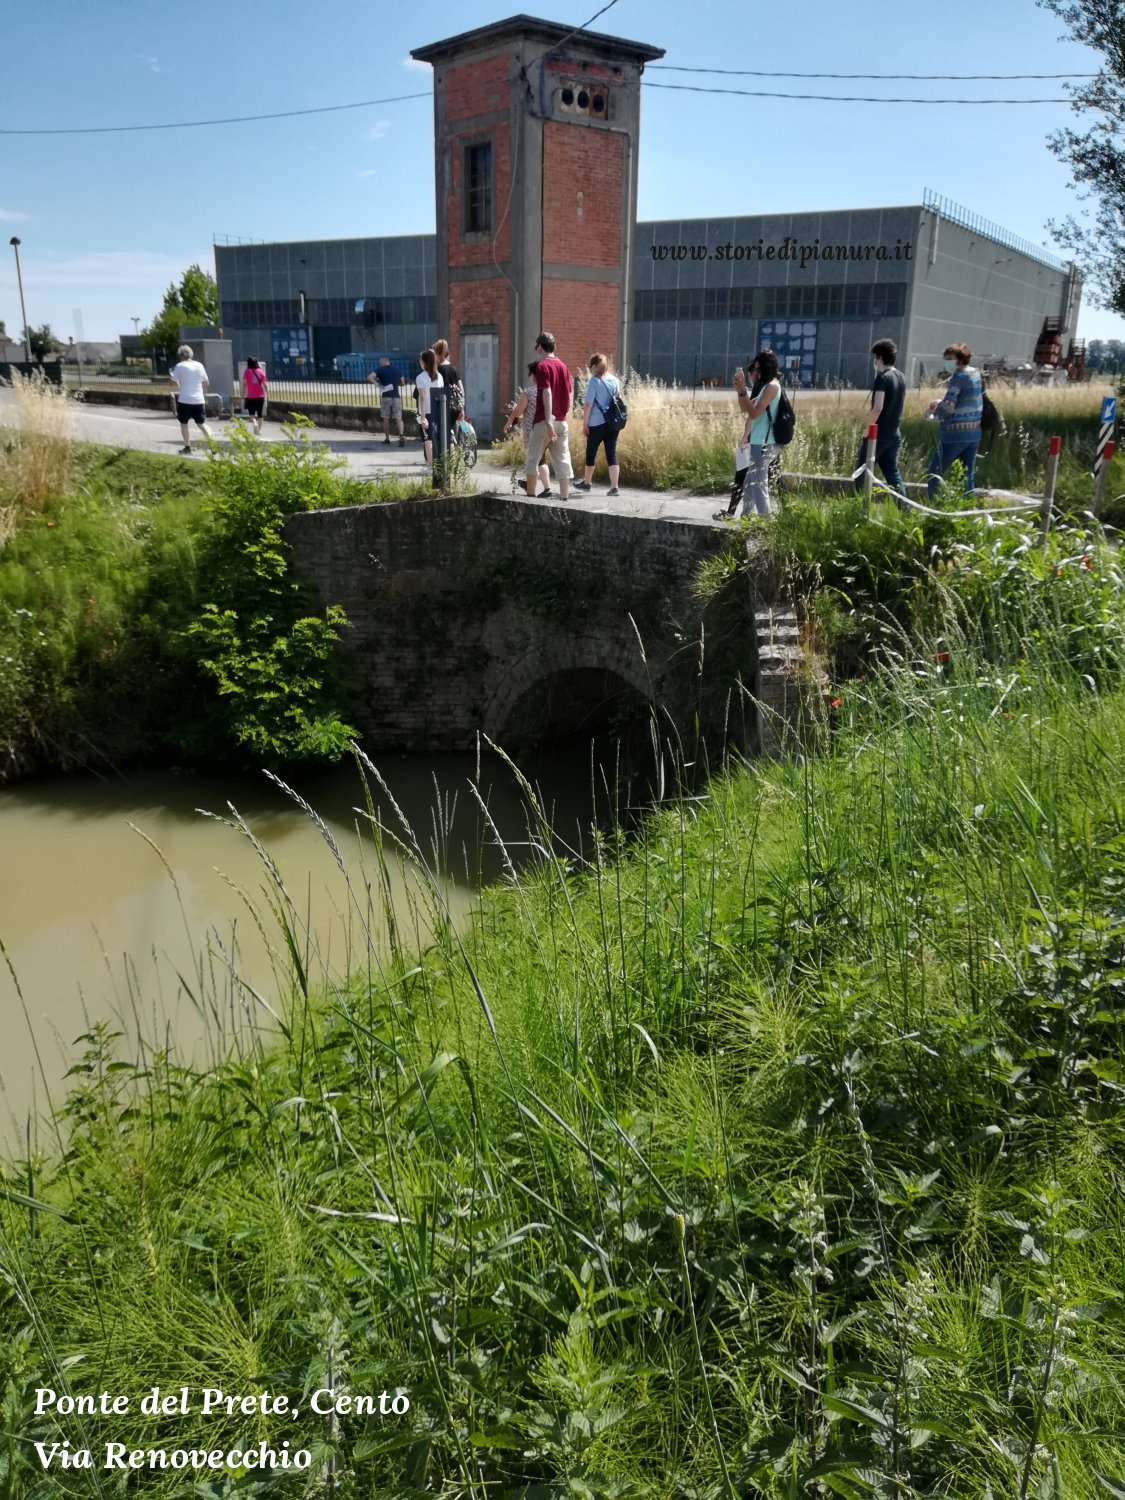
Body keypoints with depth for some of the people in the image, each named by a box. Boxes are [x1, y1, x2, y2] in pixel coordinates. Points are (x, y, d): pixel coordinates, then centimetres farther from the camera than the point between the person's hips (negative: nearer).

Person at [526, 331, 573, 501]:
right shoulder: (563, 366, 11)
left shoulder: (542, 366, -9)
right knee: (562, 460, 4)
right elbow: (569, 393, 12)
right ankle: (564, 497, 2)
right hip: (562, 421, 6)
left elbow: (547, 393, -18)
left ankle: (530, 497, 7)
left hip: (545, 421, -6)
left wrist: (548, 422, -22)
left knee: (533, 460, 4)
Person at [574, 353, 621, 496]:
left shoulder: (595, 381, -8)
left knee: (591, 453, 12)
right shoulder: (615, 381, 7)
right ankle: (614, 487, -5)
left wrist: (585, 422, -5)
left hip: (597, 424, -4)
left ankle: (586, 482, 26)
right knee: (612, 454, 3)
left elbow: (589, 404, -11)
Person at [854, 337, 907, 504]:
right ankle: (904, 508, 4)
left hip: (878, 433, -8)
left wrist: (867, 428, -13)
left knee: (862, 472, 4)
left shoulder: (882, 378, -15)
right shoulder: (900, 377, 10)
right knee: (892, 472, 11)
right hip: (894, 434, 8)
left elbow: (878, 408, -23)